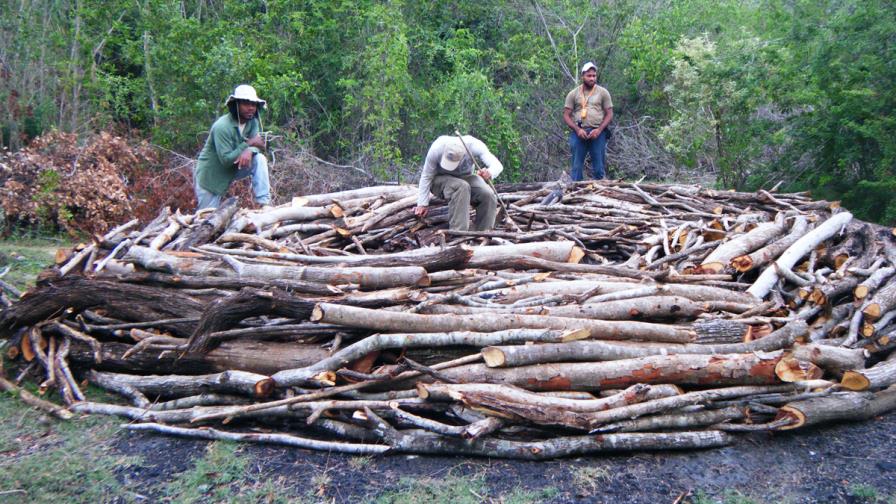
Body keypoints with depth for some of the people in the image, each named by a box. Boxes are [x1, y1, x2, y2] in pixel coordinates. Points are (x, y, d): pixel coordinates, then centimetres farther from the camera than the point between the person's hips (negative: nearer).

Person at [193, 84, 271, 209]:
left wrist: (249, 150, -36)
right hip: (211, 175, -5)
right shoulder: (222, 127, -28)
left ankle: (264, 203, -20)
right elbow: (226, 160, -30)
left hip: (233, 169, 5)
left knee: (260, 159, -20)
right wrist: (248, 144, -31)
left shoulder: (253, 122, -8)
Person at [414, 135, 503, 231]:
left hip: (466, 177, 3)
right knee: (462, 187, -37)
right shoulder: (436, 149, -31)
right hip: (441, 178, -2)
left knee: (489, 195, -25)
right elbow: (426, 177, -19)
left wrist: (489, 173, -58)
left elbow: (497, 165, -34)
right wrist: (423, 204, -17)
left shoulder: (473, 145, -29)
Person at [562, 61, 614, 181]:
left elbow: (609, 114, 5)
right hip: (578, 133, 0)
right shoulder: (573, 94, 6)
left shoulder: (603, 92, 6)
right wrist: (577, 130, -11)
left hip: (597, 133, 0)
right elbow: (566, 115, 4)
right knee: (577, 167, 3)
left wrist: (599, 130, -10)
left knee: (599, 167, 3)